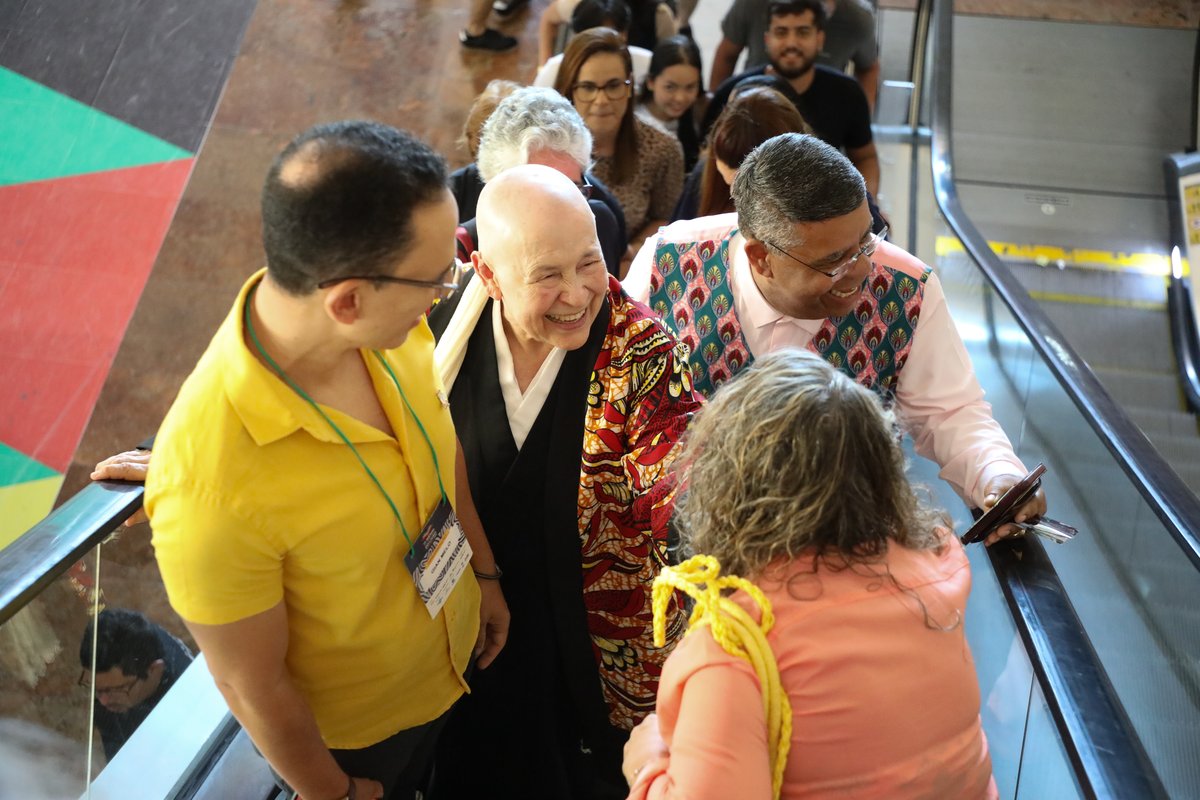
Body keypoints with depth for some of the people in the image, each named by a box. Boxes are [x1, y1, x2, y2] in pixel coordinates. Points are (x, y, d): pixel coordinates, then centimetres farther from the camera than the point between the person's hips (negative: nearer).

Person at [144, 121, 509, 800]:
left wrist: (485, 574, 8)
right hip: (364, 732, -5)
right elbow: (251, 685, -24)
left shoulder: (391, 323, -23)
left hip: (458, 645, 5)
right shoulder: (210, 486, -41)